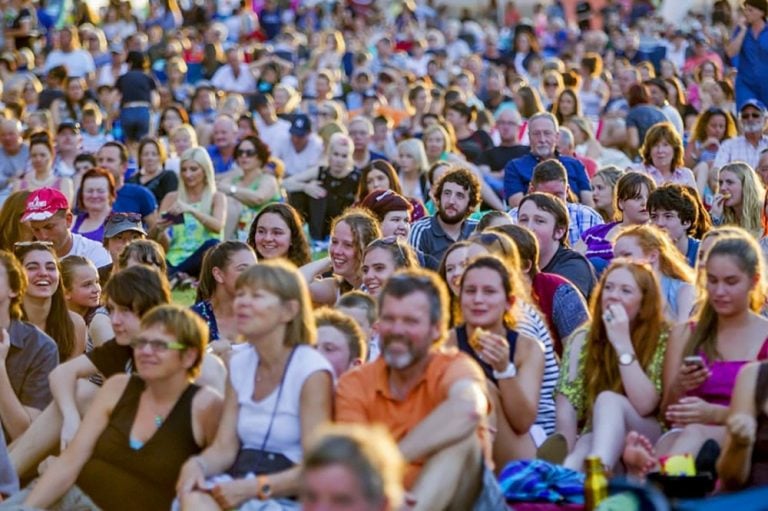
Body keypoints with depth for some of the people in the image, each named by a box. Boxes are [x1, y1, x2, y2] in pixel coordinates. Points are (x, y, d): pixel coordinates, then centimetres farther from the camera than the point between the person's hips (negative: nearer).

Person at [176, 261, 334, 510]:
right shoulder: (239, 364, 13)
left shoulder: (312, 371, -7)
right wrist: (196, 465, -14)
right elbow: (224, 447, 9)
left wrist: (254, 488, -24)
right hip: (240, 483, 6)